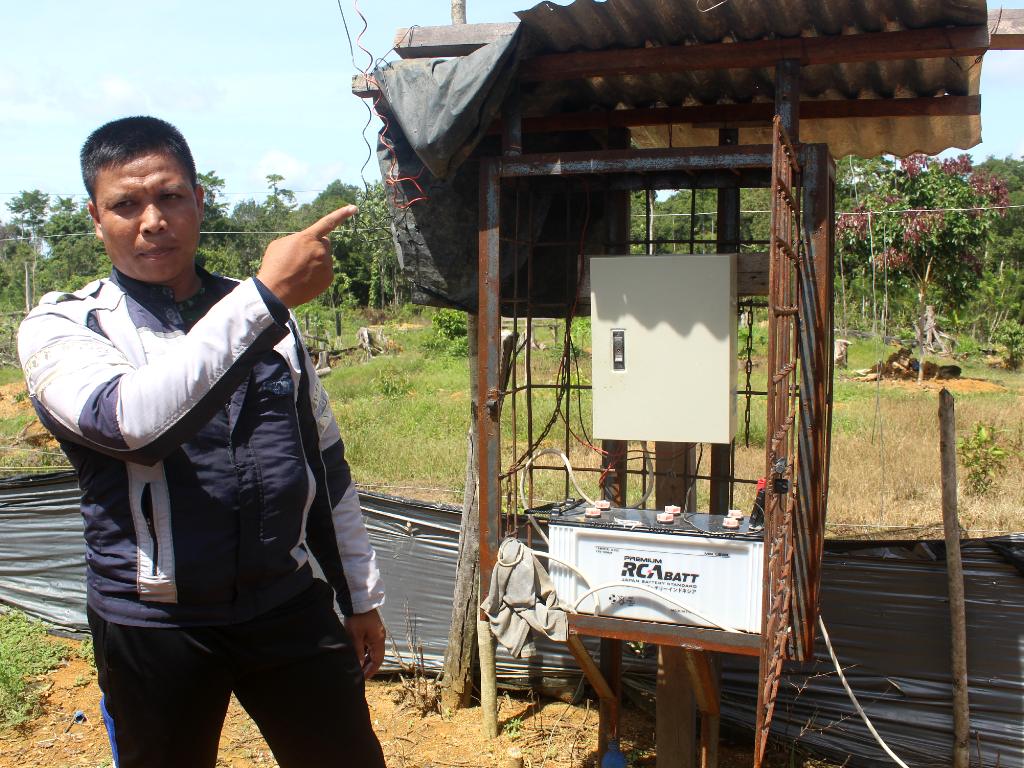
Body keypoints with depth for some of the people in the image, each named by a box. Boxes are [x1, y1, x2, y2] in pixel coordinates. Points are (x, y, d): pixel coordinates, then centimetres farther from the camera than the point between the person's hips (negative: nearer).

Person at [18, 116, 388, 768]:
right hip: (155, 625, -2)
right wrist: (266, 296, -29)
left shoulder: (269, 319, 7)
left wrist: (362, 596, 15)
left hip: (292, 608, 3)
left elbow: (327, 466, 13)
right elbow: (133, 421, -27)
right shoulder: (63, 325, -4)